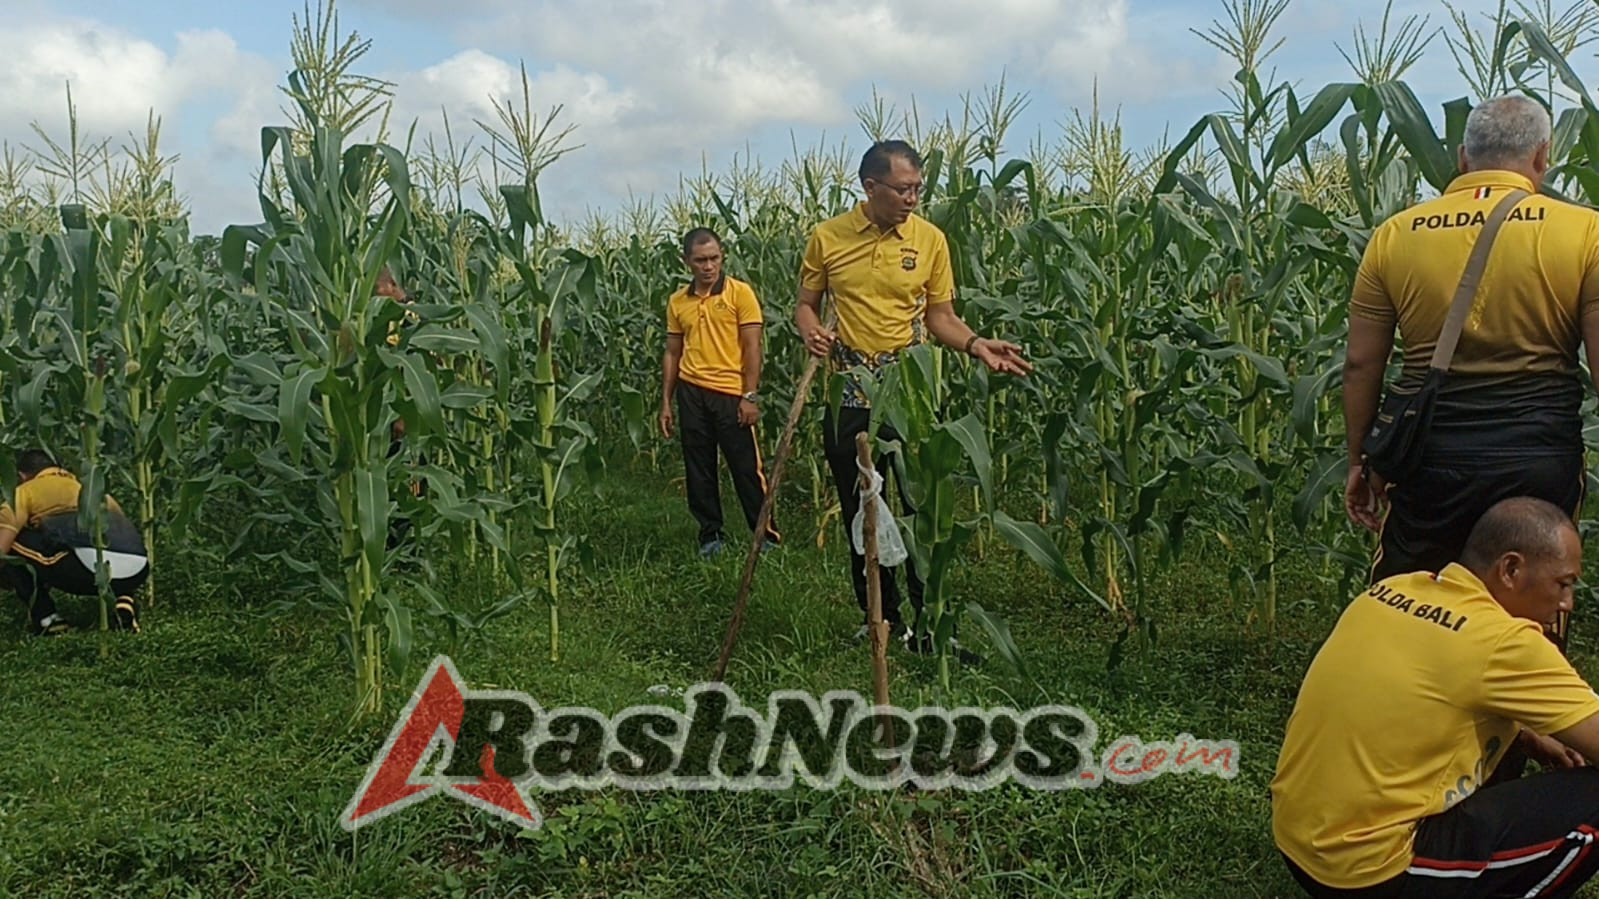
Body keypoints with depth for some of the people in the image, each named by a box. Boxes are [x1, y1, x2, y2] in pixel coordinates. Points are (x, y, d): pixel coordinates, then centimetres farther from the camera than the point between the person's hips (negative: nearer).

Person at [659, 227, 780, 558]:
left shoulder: (740, 293, -3)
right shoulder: (677, 301, 8)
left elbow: (752, 347, -6)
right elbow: (672, 353, 13)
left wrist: (751, 396, -12)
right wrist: (666, 402, 10)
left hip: (731, 393, -4)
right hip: (691, 393, 4)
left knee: (747, 467, 2)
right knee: (698, 469, 9)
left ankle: (767, 534, 13)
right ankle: (711, 535, 21)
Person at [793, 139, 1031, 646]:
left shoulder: (930, 239, 0)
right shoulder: (827, 238, 0)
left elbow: (941, 317, 5)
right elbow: (806, 304, 10)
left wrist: (977, 345, -13)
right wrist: (810, 330, -13)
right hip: (848, 392, 1)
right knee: (859, 510, 9)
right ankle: (882, 618, 24)